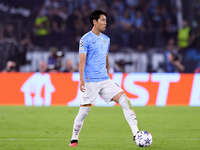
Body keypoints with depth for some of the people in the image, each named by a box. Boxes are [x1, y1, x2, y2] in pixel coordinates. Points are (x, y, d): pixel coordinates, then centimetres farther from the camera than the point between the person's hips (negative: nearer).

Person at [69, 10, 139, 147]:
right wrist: (81, 79, -19)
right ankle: (74, 139, 16)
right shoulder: (86, 39, -5)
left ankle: (136, 134, -11)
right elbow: (82, 60, -11)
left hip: (105, 80, 6)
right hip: (90, 81, -6)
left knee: (124, 99, -8)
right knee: (84, 110, -3)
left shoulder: (106, 39, 15)